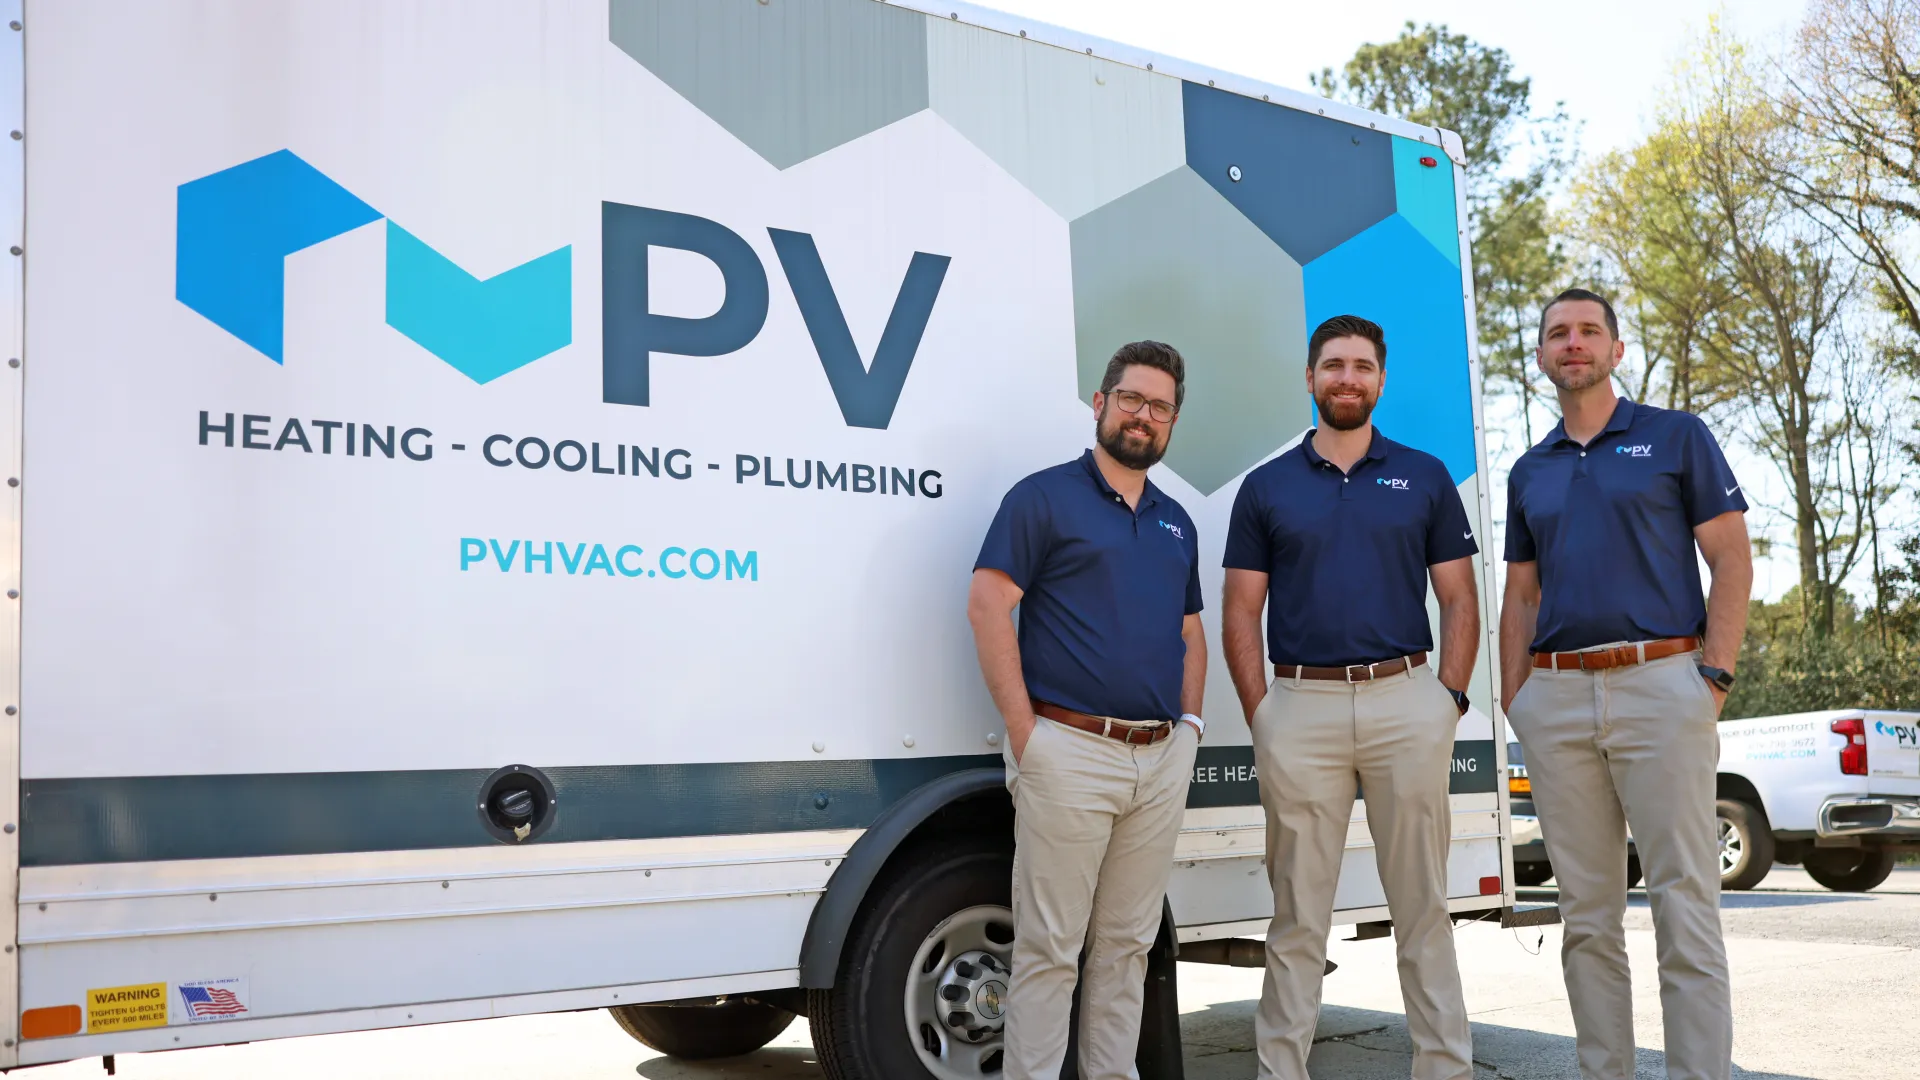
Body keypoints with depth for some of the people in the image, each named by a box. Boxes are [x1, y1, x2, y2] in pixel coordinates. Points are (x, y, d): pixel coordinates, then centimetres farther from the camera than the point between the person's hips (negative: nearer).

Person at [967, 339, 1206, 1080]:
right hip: (1070, 750, -6)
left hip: (1162, 758, 6)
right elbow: (987, 607, -10)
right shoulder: (1044, 497, -2)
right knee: (1050, 945, -3)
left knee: (1127, 941, 12)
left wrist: (1189, 721, 9)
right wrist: (1024, 731, -14)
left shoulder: (1175, 522, 18)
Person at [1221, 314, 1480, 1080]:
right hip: (1299, 707, 0)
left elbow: (1459, 601, 8)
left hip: (1406, 700, 0)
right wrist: (1260, 717, -2)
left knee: (1422, 905, 6)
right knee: (1298, 914, 5)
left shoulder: (1425, 478, 10)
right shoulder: (1266, 487, 9)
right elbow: (1240, 614, 7)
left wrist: (1449, 700, -3)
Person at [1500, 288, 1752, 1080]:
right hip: (1556, 699, 4)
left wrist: (1715, 674, -10)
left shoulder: (1676, 437, 5)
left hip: (1661, 684, -4)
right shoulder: (1529, 472, 17)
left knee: (1685, 905, -5)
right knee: (1587, 913, 7)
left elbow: (1732, 561, 0)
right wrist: (1513, 699, 8)